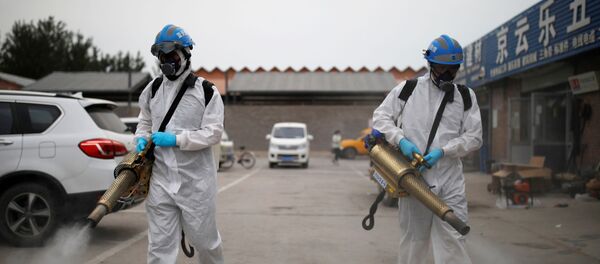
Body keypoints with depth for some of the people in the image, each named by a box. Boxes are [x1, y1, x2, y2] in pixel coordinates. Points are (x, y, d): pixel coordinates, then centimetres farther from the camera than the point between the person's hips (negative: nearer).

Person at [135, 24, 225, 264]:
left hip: (195, 180, -3)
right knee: (160, 245, 3)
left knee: (204, 238, 11)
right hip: (160, 179, 3)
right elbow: (145, 122, 21)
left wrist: (175, 139, -19)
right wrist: (142, 139, -2)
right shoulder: (152, 90, 10)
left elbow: (213, 133, -10)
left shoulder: (206, 91, -5)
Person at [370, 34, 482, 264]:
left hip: (450, 181, 1)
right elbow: (380, 116, 7)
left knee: (453, 241, -5)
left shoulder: (466, 96, 10)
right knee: (413, 240, 9)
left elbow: (473, 137, 4)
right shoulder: (408, 89, 6)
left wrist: (442, 152, -11)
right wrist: (401, 140, -11)